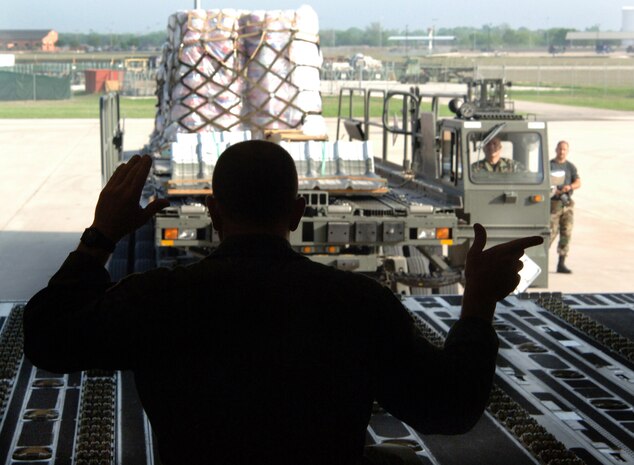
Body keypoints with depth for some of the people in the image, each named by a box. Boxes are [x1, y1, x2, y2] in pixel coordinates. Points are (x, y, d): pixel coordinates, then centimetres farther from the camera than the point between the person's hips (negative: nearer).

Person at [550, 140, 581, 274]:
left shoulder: (571, 167, 13)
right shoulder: (549, 165, 4)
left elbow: (578, 183, 2)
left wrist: (570, 186, -20)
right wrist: (553, 190, -22)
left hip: (568, 204, 4)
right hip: (554, 203, -4)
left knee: (566, 233, 0)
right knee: (552, 232, -10)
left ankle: (561, 264, 3)